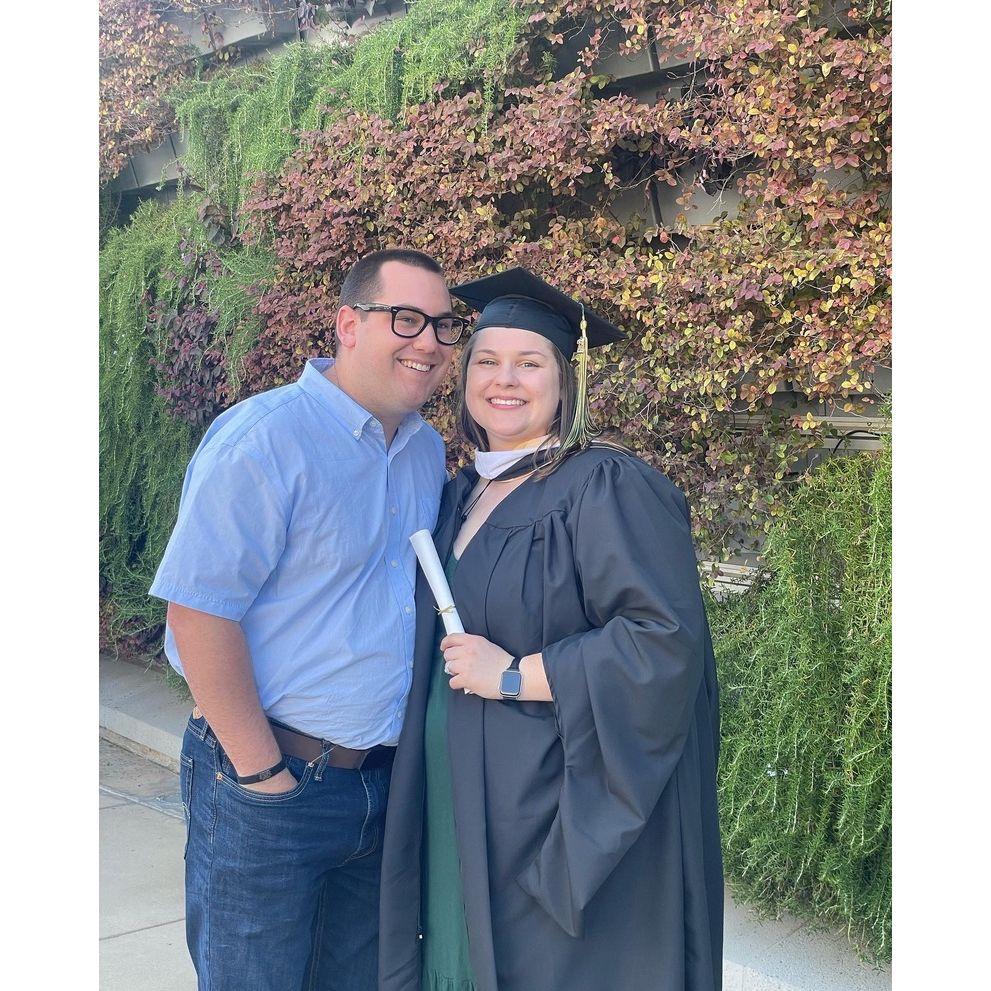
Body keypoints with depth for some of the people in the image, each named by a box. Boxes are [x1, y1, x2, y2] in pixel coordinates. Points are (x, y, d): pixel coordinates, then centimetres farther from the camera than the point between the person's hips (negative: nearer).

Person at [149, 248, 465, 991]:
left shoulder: (428, 452, 7)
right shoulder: (262, 440, -16)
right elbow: (199, 610, -19)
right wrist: (264, 775, -16)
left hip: (387, 784, 7)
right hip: (269, 791, -6)